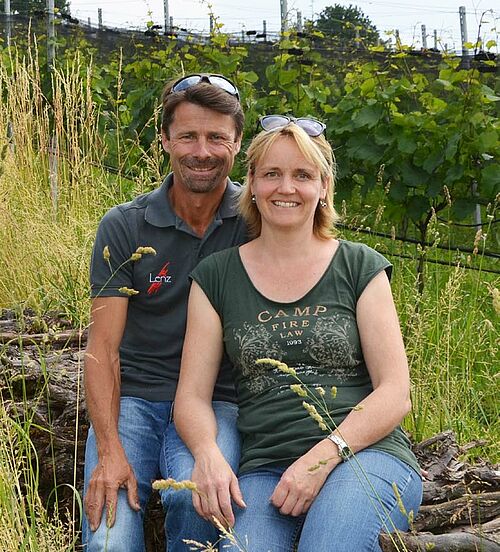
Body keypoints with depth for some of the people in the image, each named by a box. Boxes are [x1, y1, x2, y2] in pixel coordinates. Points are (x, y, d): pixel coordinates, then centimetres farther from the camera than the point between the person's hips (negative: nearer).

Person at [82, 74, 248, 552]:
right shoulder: (124, 227, 0)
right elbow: (103, 348, -3)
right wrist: (109, 450, -17)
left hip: (217, 401, 0)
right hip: (131, 399, 0)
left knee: (197, 496, -32)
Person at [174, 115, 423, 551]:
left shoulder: (361, 268, 9)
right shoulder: (217, 276, 13)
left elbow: (395, 394, 2)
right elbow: (192, 396, 9)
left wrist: (324, 456, -14)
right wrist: (208, 454, -14)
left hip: (366, 454, -1)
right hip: (264, 468, 1)